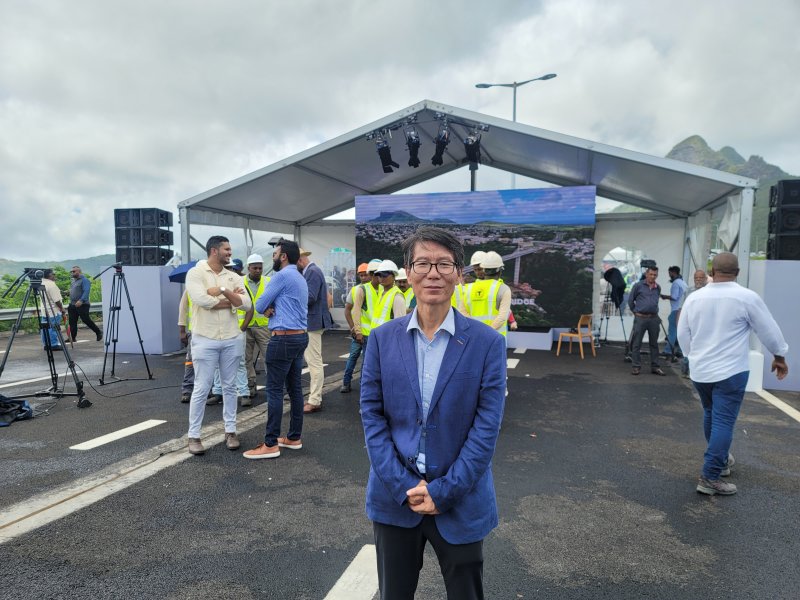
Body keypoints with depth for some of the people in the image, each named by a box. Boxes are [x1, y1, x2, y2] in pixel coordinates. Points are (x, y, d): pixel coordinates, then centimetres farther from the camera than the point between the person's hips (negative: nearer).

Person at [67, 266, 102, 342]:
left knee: (86, 320, -6)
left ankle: (98, 333, 9)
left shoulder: (84, 280, -11)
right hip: (72, 305, 9)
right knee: (72, 322, 5)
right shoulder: (73, 280, 16)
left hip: (82, 305, -8)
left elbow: (86, 291, -22)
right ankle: (72, 337, 9)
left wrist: (81, 300, -32)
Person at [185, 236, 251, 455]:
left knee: (229, 386, 11)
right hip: (205, 340, -4)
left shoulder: (233, 277, 7)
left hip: (232, 339, 5)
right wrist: (231, 300, -10)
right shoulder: (195, 273, -6)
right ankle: (194, 436, 14)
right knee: (201, 389, 2)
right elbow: (201, 299, -23)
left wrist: (223, 290, -18)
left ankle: (230, 431, 23)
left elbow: (246, 303, -5)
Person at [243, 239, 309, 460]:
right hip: (300, 337, 10)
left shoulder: (282, 276, -12)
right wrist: (272, 308, -3)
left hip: (283, 339, -10)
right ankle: (294, 437, 18)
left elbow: (259, 305, -8)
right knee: (295, 388, 12)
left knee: (275, 390, -5)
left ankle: (271, 444, -1)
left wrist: (267, 308, 13)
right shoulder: (300, 279, 19)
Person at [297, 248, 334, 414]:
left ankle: (314, 402, 1)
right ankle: (315, 397, 25)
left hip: (313, 322, -10)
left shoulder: (313, 272, -15)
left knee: (314, 362, -5)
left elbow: (310, 297, -24)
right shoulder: (310, 271, 15)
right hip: (310, 321, 10)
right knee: (313, 361, 15)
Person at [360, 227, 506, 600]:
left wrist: (443, 491, -13)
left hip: (461, 501, -1)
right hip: (394, 498, 2)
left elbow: (487, 426, -10)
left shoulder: (487, 342, -9)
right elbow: (371, 415, -3)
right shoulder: (383, 338, -2)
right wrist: (403, 486, -11)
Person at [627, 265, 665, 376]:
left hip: (654, 318, 4)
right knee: (636, 344, 0)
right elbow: (630, 300, 6)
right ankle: (636, 367, 8)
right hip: (640, 318, -3)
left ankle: (655, 367, 18)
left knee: (654, 343, 10)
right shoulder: (638, 285, -3)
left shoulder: (658, 288, 9)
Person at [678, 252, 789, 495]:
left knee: (711, 415, 23)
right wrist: (780, 356, 17)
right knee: (723, 422, -2)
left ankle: (720, 459, 40)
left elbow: (682, 334, 10)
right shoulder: (747, 297, -11)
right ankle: (710, 478, -3)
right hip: (731, 372, -5)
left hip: (700, 371, 5)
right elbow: (769, 331, 0)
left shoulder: (694, 298, 1)